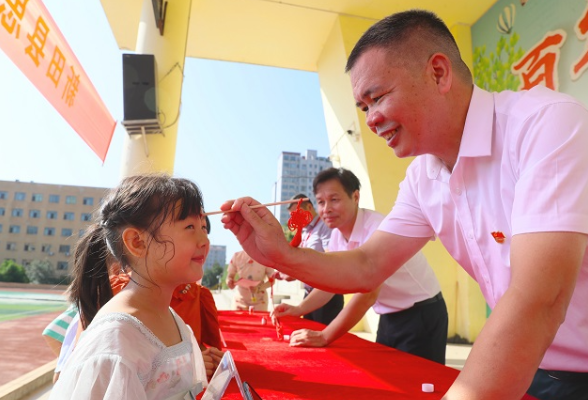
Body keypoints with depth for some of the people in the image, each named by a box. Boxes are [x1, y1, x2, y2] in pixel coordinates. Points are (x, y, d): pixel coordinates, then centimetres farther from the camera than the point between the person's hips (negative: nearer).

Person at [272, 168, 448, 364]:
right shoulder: (337, 236, -2)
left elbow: (368, 294, -34)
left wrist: (324, 337, -34)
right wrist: (298, 309, -9)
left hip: (421, 315, -7)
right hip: (388, 318, 7)